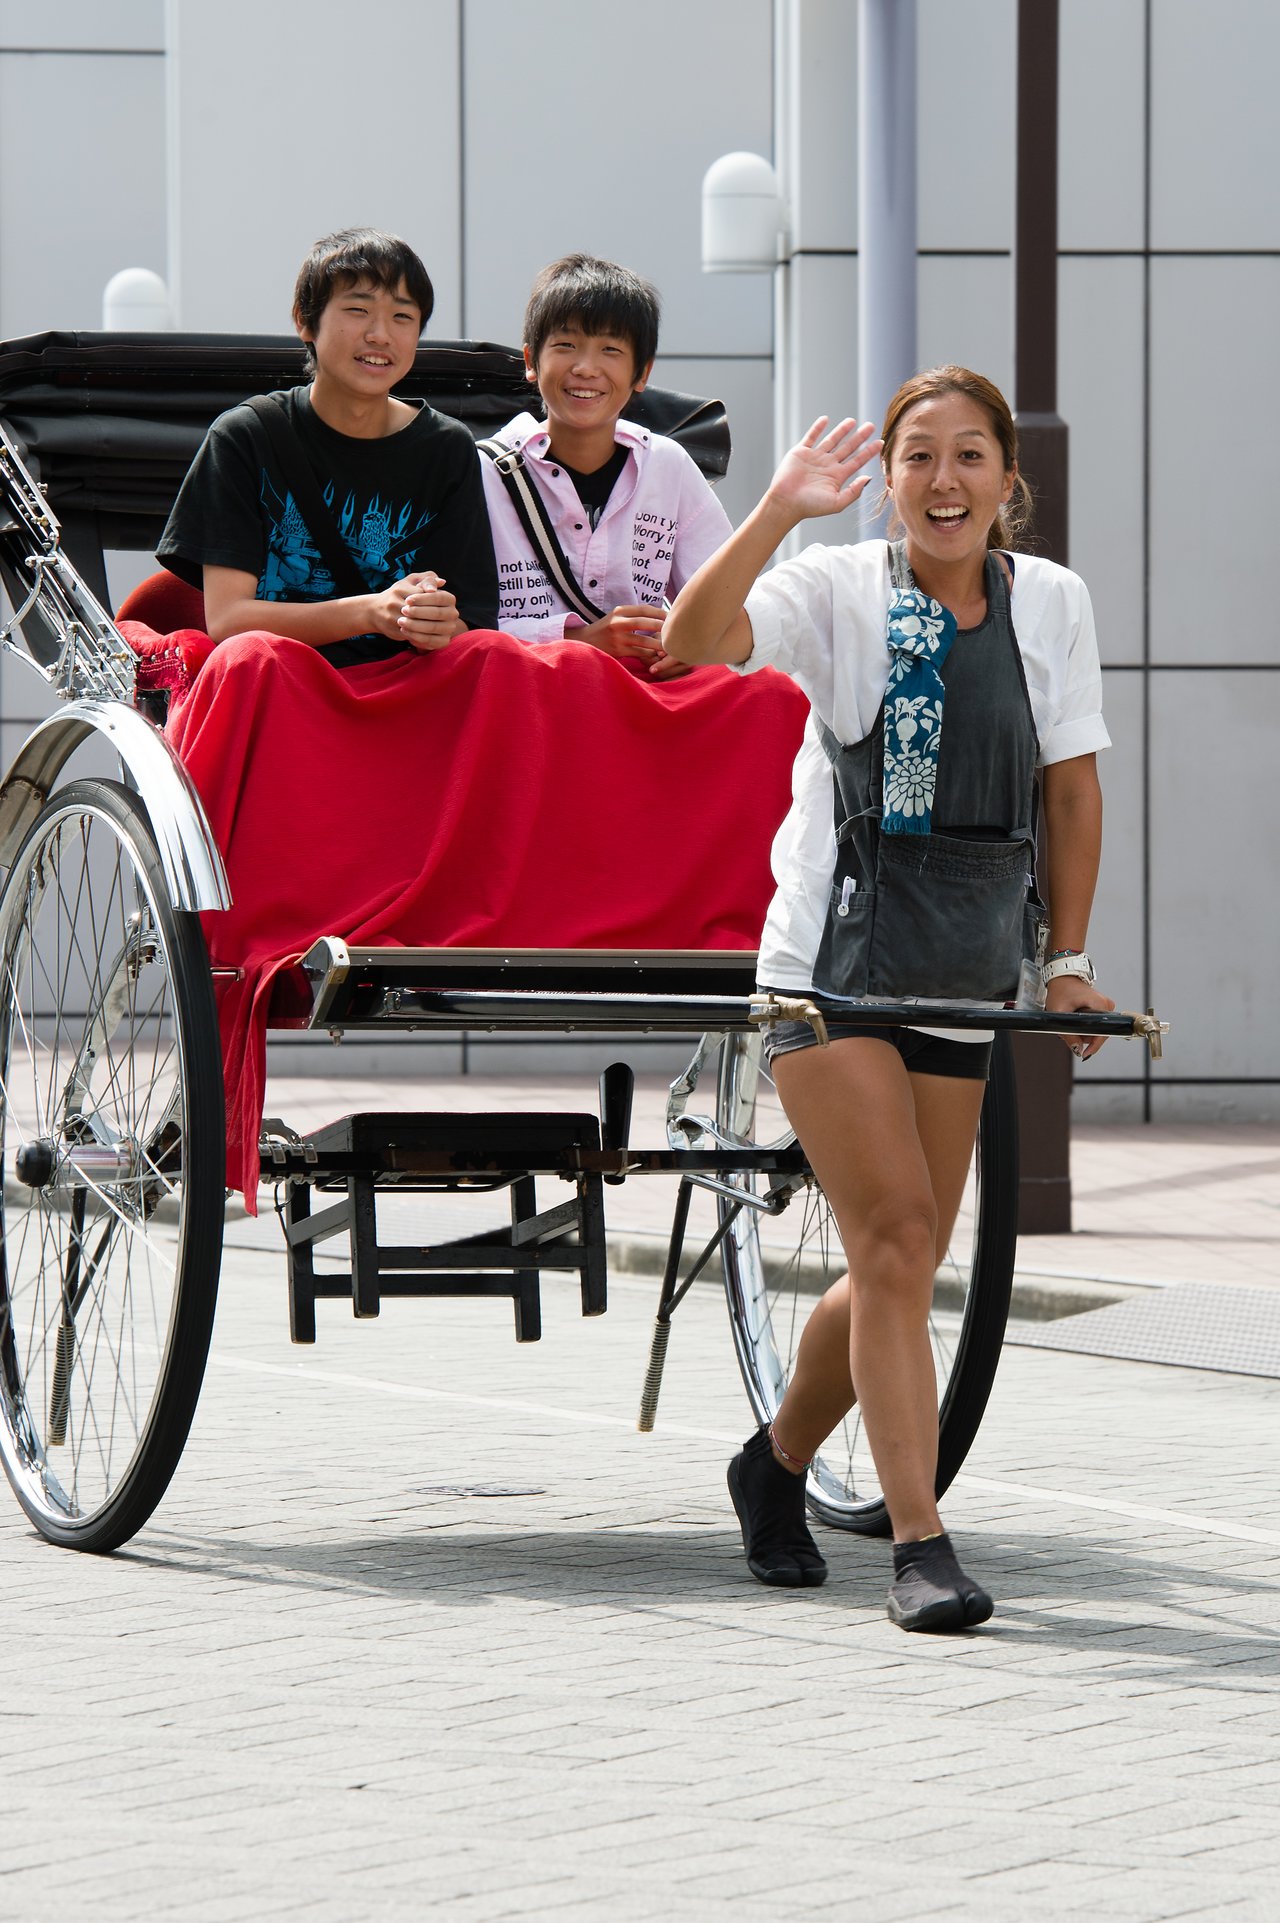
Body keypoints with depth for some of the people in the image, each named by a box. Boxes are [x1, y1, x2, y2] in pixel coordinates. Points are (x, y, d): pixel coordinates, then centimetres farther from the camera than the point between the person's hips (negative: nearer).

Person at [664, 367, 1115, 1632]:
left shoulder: (1049, 602, 5)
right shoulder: (837, 591, -5)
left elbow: (1072, 785, 11)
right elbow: (692, 644, -22)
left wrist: (1068, 959, 10)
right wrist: (780, 510, -31)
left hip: (965, 974, 5)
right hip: (834, 953, -5)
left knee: (902, 1263, 10)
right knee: (896, 1239, -15)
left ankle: (777, 1464, 35)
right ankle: (919, 1548, -15)